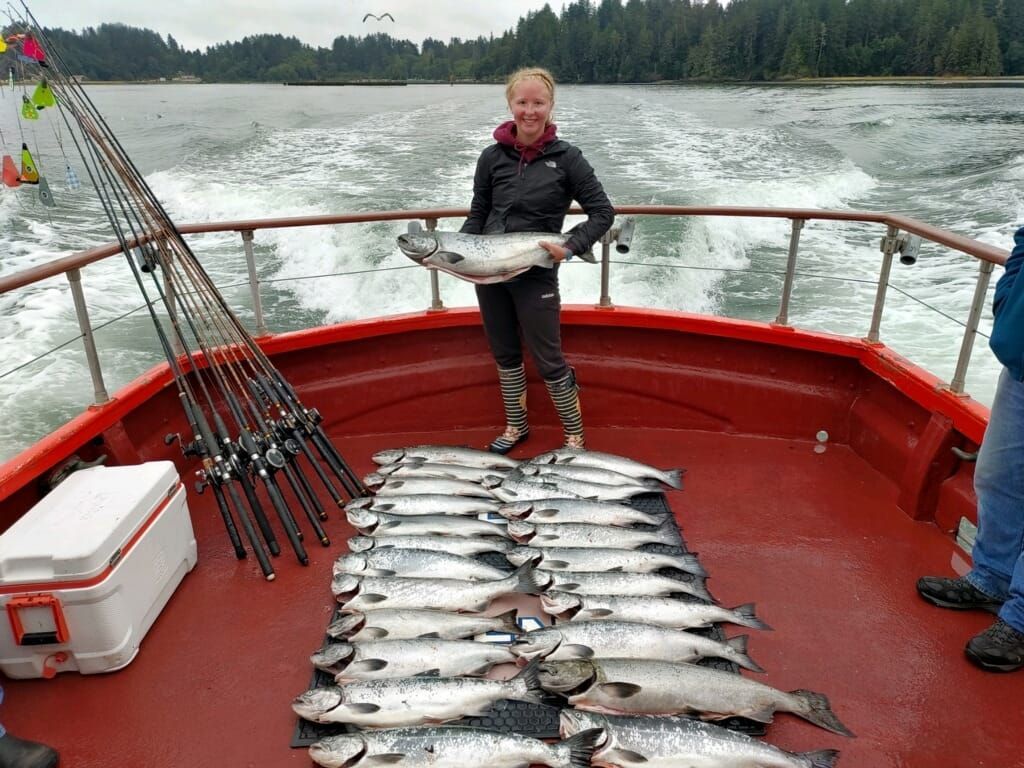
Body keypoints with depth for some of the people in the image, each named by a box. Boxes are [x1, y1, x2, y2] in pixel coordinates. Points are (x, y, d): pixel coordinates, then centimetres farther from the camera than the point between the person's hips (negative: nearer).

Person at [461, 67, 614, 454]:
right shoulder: (492, 156, 2)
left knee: (548, 360, 1)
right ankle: (516, 425, 34)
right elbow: (478, 214, 9)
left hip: (535, 275, -4)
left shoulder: (566, 157, -6)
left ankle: (575, 436, 19)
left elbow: (603, 211, -3)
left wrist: (571, 246, -15)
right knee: (505, 353, 15)